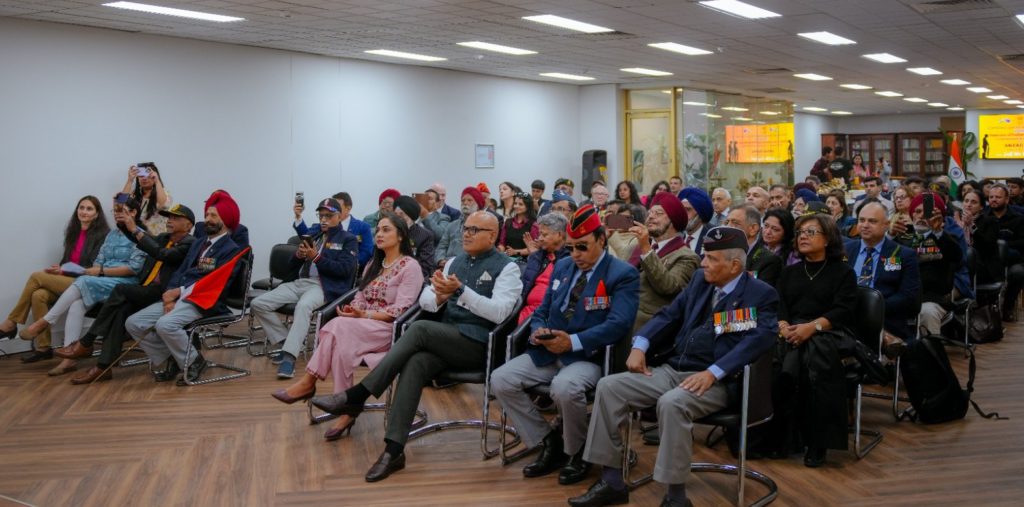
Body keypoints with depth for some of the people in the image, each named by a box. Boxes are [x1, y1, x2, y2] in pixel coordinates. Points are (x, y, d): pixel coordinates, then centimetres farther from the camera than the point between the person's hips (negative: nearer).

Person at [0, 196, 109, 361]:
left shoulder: (102, 234, -3)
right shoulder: (74, 232, 20)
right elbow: (66, 261, 20)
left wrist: (64, 271, -14)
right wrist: (57, 271, -3)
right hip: (67, 280, 6)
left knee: (36, 276, -18)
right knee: (38, 295, -24)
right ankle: (43, 347, -19)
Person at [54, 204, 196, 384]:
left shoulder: (189, 244, -4)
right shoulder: (163, 238, 24)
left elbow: (162, 254, -18)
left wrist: (136, 230, -17)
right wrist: (124, 224, -2)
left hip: (163, 294, -7)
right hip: (145, 292, 7)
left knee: (121, 290, -23)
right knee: (121, 309, -22)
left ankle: (85, 344, -14)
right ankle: (103, 366, -26)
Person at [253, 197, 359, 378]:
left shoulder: (348, 239, 6)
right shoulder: (312, 233, 23)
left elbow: (345, 269, -9)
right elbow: (293, 266, 21)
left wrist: (317, 258, -14)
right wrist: (299, 255, -3)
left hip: (326, 287, -7)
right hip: (300, 282, 7)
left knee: (303, 306, -40)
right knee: (258, 304, -9)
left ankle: (289, 357, -41)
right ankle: (287, 342, 0)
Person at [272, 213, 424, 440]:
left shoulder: (410, 266, -3)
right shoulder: (373, 265, 21)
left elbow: (400, 310, -12)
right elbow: (360, 298, 16)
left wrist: (364, 315, -20)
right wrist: (352, 310, -9)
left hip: (390, 330, -6)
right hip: (362, 327, 6)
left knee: (339, 327, -32)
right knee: (343, 346, -31)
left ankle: (308, 383, -21)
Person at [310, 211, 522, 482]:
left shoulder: (506, 267, 0)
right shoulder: (455, 262, 20)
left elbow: (499, 312, -15)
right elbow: (424, 300, 17)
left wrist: (460, 291, -21)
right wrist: (441, 296, -6)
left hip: (478, 345, -5)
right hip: (445, 341, 5)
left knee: (420, 329, -28)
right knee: (414, 364, -28)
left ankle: (356, 396, -23)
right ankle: (394, 450, -31)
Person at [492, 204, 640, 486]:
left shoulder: (623, 274, -5)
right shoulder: (562, 267, 17)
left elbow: (618, 324, -18)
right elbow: (542, 310, 19)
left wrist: (573, 342, -26)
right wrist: (538, 331, -6)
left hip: (589, 356, -6)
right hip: (548, 352, 7)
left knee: (564, 387, -37)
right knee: (501, 380, -14)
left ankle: (577, 453, -6)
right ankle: (549, 442, 3)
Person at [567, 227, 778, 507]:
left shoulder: (761, 294, -5)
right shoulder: (701, 280, 14)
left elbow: (760, 338, -19)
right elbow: (670, 314, 16)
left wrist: (713, 372, -28)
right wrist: (640, 345, -2)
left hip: (714, 381, -7)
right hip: (671, 369, 7)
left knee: (672, 403, -37)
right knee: (609, 387, -9)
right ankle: (611, 482, -3)